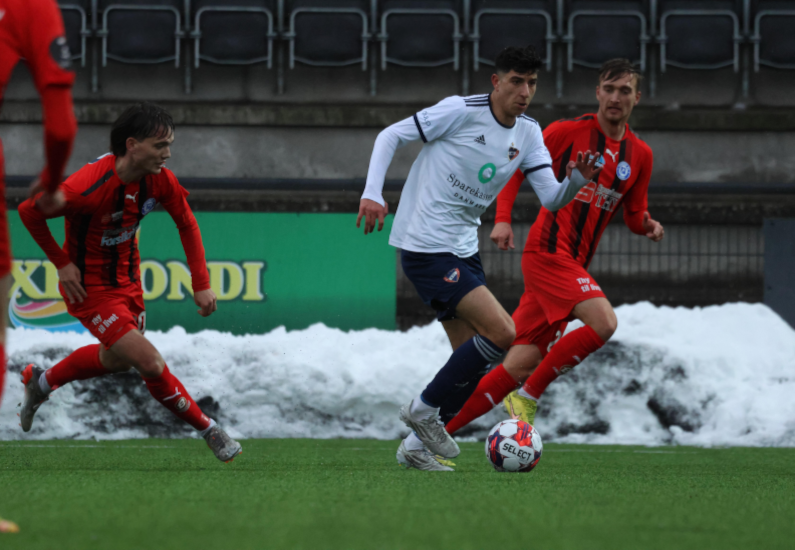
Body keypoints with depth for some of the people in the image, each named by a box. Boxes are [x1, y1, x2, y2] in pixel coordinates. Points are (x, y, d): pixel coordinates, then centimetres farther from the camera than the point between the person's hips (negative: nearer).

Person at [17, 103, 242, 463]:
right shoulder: (89, 187, -34)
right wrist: (62, 263, -18)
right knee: (151, 365, -13)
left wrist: (201, 284, -2)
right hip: (89, 287, -8)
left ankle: (40, 382, 47)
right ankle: (209, 431, 5)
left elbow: (186, 224, 3)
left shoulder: (159, 179, -14)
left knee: (119, 359, 26)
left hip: (127, 278, 8)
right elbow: (29, 212, -21)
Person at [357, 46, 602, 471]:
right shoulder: (461, 112, -14)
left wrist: (577, 180, -22)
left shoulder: (528, 133, 6)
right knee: (502, 333, -17)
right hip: (425, 246, -8)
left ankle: (416, 445, 19)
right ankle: (424, 410, -4)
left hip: (462, 250, 8)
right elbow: (391, 136, -7)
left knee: (472, 357, 8)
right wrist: (372, 194, -18)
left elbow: (551, 199, 0)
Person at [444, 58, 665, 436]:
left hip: (574, 263, 6)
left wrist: (648, 226, -3)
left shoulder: (640, 156, 13)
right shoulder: (568, 132, -2)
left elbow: (633, 215, 21)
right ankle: (528, 396, -13)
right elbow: (516, 167, 4)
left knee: (520, 367, 1)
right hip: (548, 250, -6)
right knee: (603, 321, -27)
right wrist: (503, 218, -9)